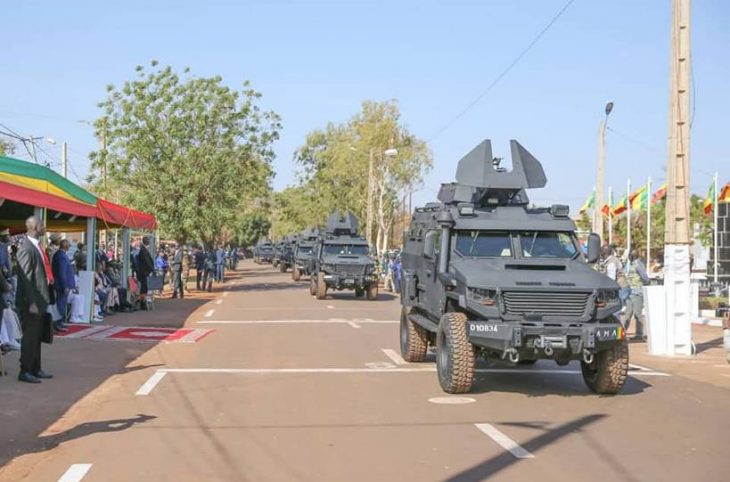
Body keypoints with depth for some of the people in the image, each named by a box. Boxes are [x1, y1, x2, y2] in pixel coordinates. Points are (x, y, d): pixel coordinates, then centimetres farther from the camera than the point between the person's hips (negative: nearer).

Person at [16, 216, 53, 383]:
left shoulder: (36, 246, 10)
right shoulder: (26, 248, -18)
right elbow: (25, 277, -21)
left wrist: (43, 299, 14)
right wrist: (32, 301, -22)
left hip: (39, 300, 9)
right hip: (31, 301, -9)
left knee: (36, 337, 16)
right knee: (29, 337, -1)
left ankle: (35, 369, 26)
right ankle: (25, 372, 7)